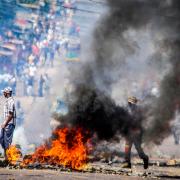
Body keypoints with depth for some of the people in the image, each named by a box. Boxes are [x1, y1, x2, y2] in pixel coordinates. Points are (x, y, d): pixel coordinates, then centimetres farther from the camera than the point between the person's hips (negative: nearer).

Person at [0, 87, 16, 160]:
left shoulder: (10, 101, -15)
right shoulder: (7, 101, 17)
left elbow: (10, 115, -20)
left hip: (9, 124, -10)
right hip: (6, 124, 10)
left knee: (7, 141, -8)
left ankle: (8, 157, -5)